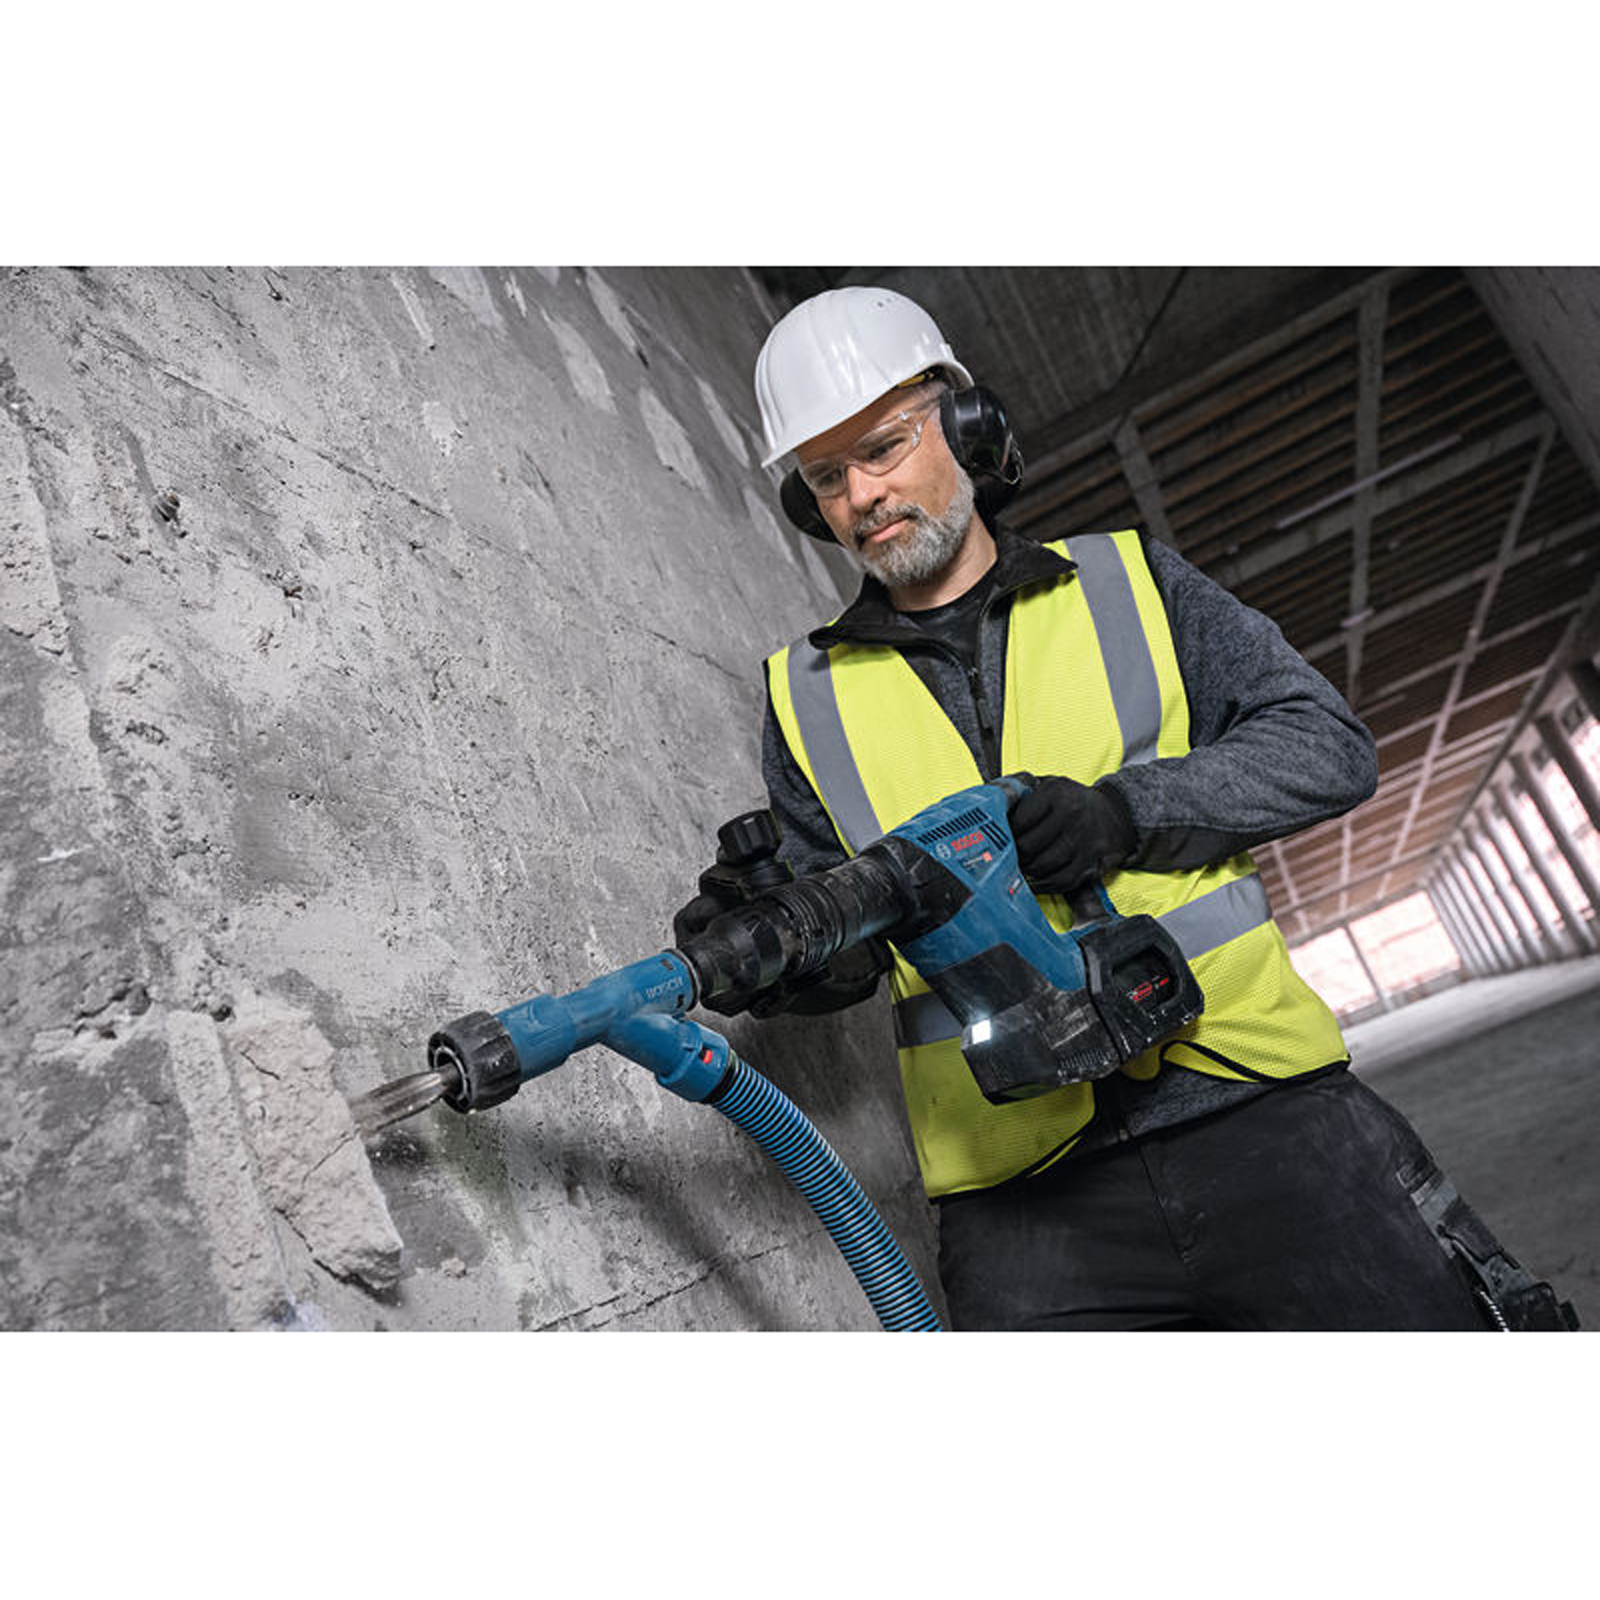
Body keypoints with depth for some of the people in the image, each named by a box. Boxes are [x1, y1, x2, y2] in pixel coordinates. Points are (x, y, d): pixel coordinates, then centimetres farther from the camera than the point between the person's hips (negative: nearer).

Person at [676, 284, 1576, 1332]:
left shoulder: (1127, 582, 9)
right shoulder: (808, 695, 10)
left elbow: (1329, 746, 2)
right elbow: (849, 946, 11)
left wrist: (1124, 811, -14)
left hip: (1262, 1117, 0)